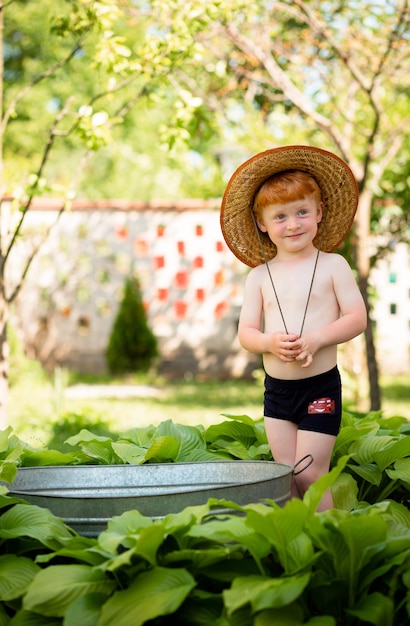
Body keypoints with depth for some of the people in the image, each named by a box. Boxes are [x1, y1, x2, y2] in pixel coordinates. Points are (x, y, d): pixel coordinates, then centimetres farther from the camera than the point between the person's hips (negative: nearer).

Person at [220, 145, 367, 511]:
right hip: (276, 388, 4)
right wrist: (270, 342, -18)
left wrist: (316, 339, -21)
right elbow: (245, 331, 4)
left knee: (310, 474, -6)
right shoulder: (259, 276, 5)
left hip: (321, 387, -3)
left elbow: (357, 318, -6)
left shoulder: (332, 265, -2)